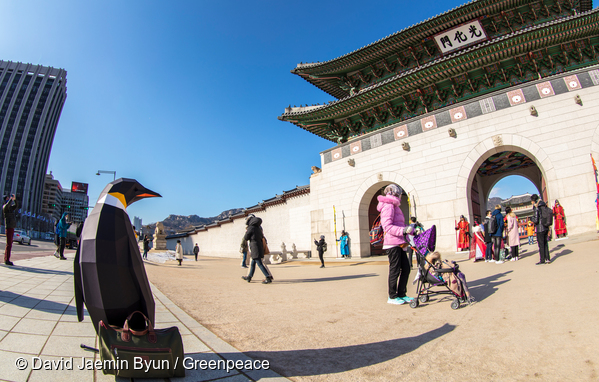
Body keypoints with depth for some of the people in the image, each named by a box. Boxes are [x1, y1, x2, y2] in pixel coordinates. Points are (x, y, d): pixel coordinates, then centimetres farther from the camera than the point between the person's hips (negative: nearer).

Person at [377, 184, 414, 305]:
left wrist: (410, 230, 20)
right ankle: (392, 297, 9)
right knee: (395, 270, -3)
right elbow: (387, 226, -20)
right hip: (392, 243, -10)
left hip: (398, 243, 10)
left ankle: (401, 295, 21)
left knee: (406, 268, 11)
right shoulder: (388, 206, -11)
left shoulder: (394, 206, 22)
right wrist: (404, 230, -27)